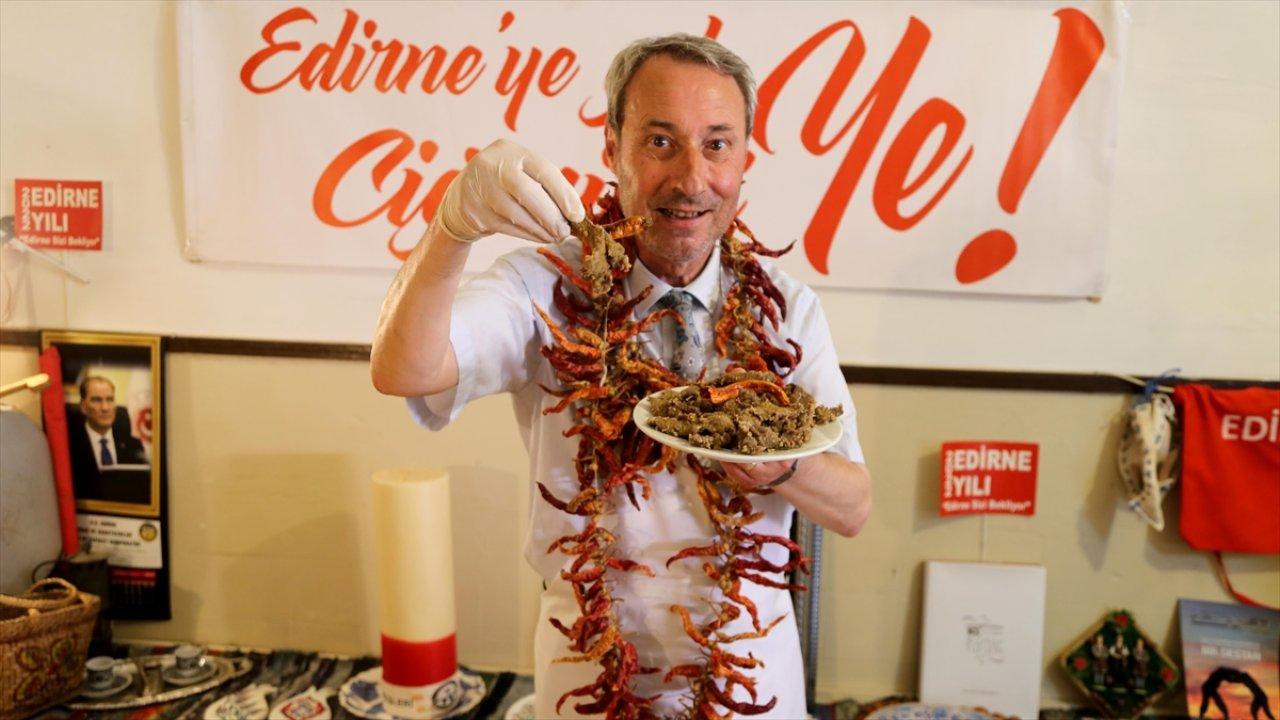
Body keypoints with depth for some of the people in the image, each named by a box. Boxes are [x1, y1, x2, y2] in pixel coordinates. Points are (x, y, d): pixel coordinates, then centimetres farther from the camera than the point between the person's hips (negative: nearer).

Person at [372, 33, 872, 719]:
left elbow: (854, 507, -9)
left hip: (752, 656, 2)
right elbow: (404, 371, -30)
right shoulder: (548, 284, -14)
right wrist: (454, 223, -47)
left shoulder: (785, 305, -8)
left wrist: (777, 466, -31)